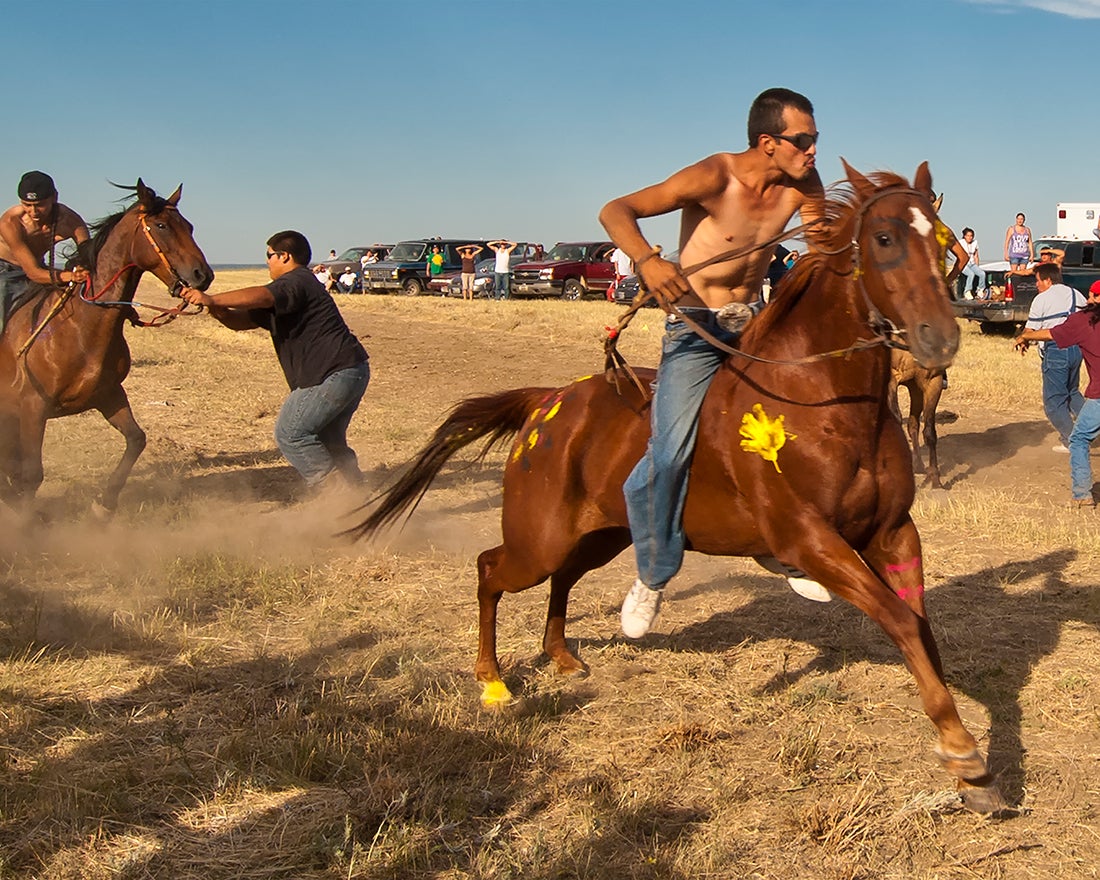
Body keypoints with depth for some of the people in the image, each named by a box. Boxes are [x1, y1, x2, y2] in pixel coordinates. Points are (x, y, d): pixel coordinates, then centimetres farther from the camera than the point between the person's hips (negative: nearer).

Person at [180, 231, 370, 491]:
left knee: (290, 433, -8)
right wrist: (217, 310, -2)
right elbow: (243, 320, 18)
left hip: (334, 373, -11)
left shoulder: (296, 282, -9)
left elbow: (261, 296, -32)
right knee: (328, 441, 20)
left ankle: (330, 489, -7)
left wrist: (213, 299, -38)